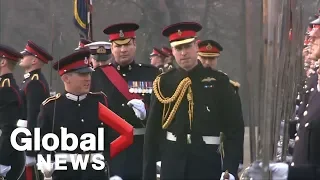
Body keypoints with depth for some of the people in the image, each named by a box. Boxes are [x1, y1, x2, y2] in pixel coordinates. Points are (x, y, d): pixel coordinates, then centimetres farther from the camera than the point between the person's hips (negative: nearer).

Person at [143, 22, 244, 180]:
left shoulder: (218, 82, 0)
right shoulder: (163, 83, 3)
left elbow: (234, 128, -1)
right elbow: (153, 131, 5)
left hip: (207, 161, -1)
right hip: (173, 161, 1)